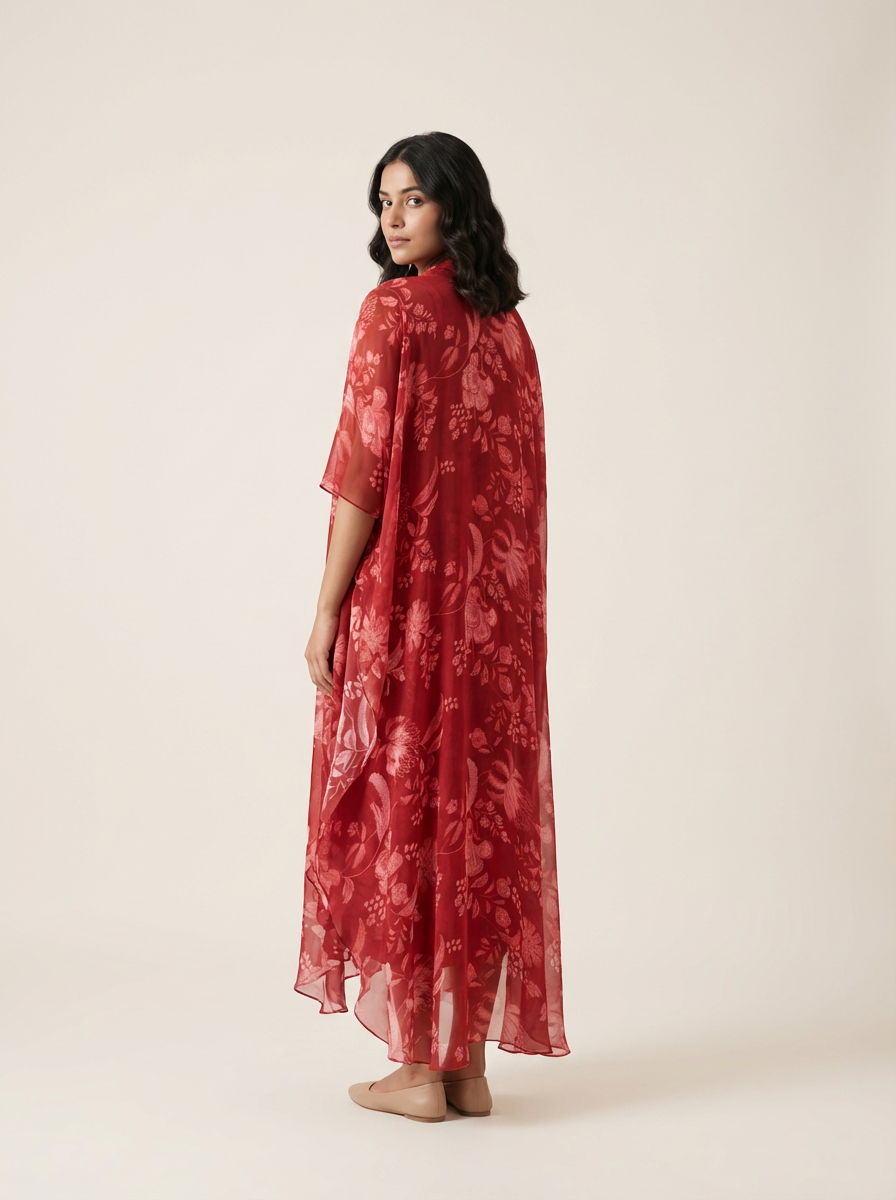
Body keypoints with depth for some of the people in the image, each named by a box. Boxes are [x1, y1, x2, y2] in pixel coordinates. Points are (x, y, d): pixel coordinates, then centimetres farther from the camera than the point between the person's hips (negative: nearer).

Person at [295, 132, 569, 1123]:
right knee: (480, 811, 8)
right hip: (495, 605, 7)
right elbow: (521, 478, 13)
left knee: (400, 811, 1)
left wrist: (327, 609, -9)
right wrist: (499, 593, 18)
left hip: (401, 601, -6)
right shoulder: (510, 327, 11)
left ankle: (416, 1067, 7)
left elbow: (365, 469, -14)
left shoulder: (395, 310, -10)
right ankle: (468, 1060, 16)